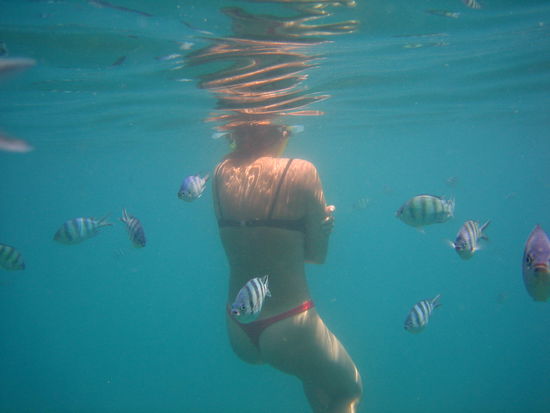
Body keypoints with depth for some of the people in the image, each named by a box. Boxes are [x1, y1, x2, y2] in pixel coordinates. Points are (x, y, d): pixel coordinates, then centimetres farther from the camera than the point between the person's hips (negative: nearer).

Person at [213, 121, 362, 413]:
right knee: (349, 390, 22)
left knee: (312, 367, 35)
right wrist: (324, 217, 11)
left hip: (237, 331, 6)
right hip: (288, 328, -5)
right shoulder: (302, 172, -14)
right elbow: (317, 254, -6)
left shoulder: (221, 173, -1)